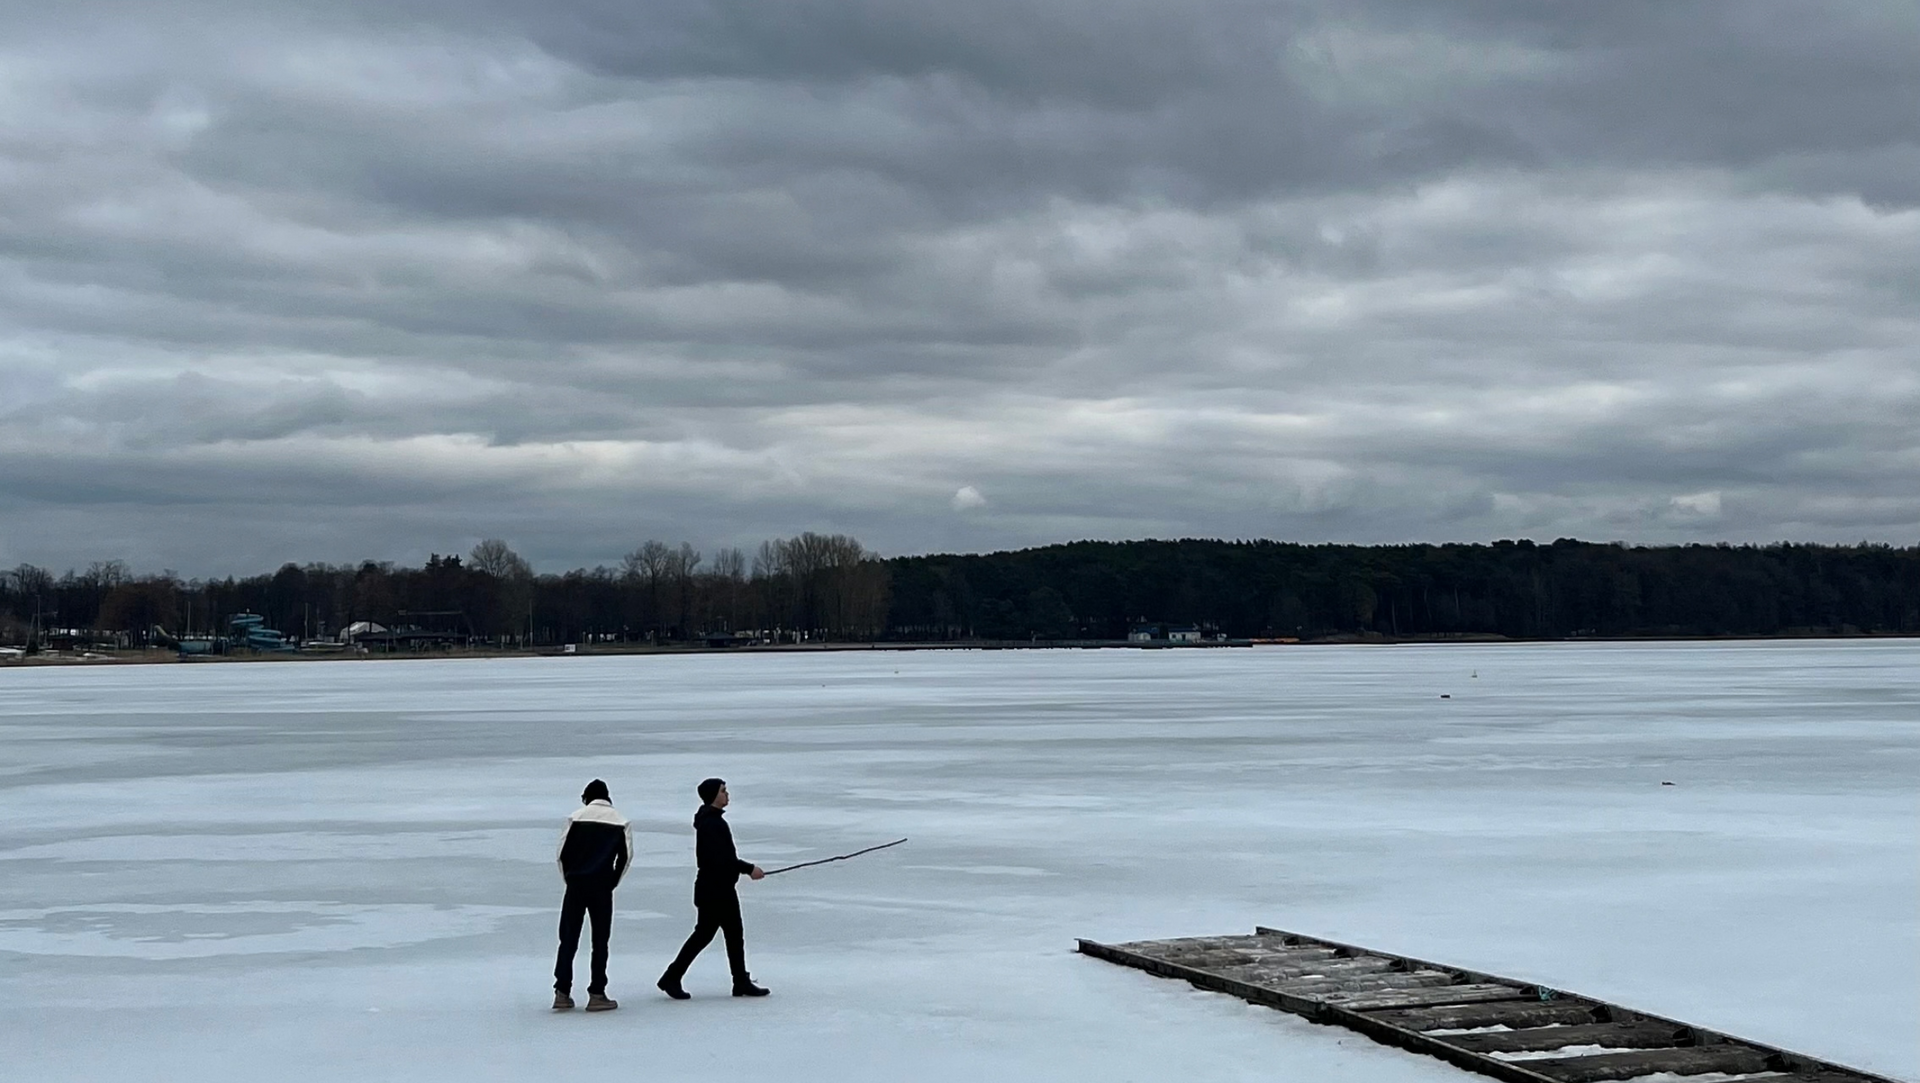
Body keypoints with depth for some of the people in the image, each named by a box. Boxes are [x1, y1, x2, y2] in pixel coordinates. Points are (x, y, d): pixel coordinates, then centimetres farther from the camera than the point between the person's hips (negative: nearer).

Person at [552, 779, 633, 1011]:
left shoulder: (576, 818, 3)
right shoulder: (620, 822, 4)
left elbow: (562, 852, 0)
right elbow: (626, 855, 0)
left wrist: (568, 879, 12)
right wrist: (613, 882, 10)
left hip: (576, 883, 0)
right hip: (602, 886, 0)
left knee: (568, 939, 6)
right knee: (600, 941, 5)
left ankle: (562, 993, 3)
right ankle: (596, 994, 3)